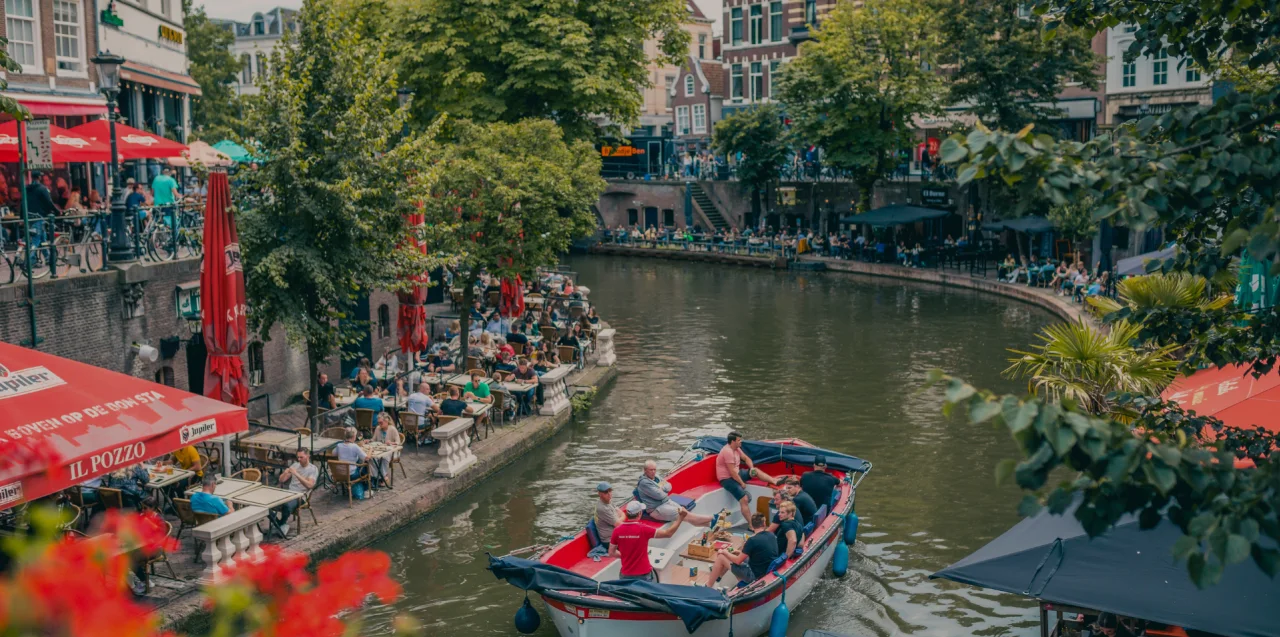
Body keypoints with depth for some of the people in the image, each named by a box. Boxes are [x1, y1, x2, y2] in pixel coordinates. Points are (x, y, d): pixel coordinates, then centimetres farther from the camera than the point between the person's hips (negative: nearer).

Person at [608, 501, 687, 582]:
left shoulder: (617, 531, -7)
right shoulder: (643, 529, -17)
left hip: (626, 575, 3)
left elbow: (611, 553, 1)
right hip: (643, 575, -3)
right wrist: (681, 517, -4)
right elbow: (668, 533, -10)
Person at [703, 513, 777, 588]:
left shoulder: (753, 540, -24)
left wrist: (725, 552, 5)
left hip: (755, 575, -8)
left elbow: (738, 561, -12)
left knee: (721, 557, 5)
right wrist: (741, 552, 19)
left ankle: (708, 587, 22)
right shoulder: (772, 536, -1)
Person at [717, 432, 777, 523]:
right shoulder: (728, 451, -26)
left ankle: (774, 481, -3)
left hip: (736, 474, 10)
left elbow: (746, 458, 17)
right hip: (727, 479, -10)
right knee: (744, 499, -21)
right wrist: (742, 483, -17)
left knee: (756, 471, 4)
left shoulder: (736, 449, 3)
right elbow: (732, 471, -26)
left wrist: (752, 468, -2)